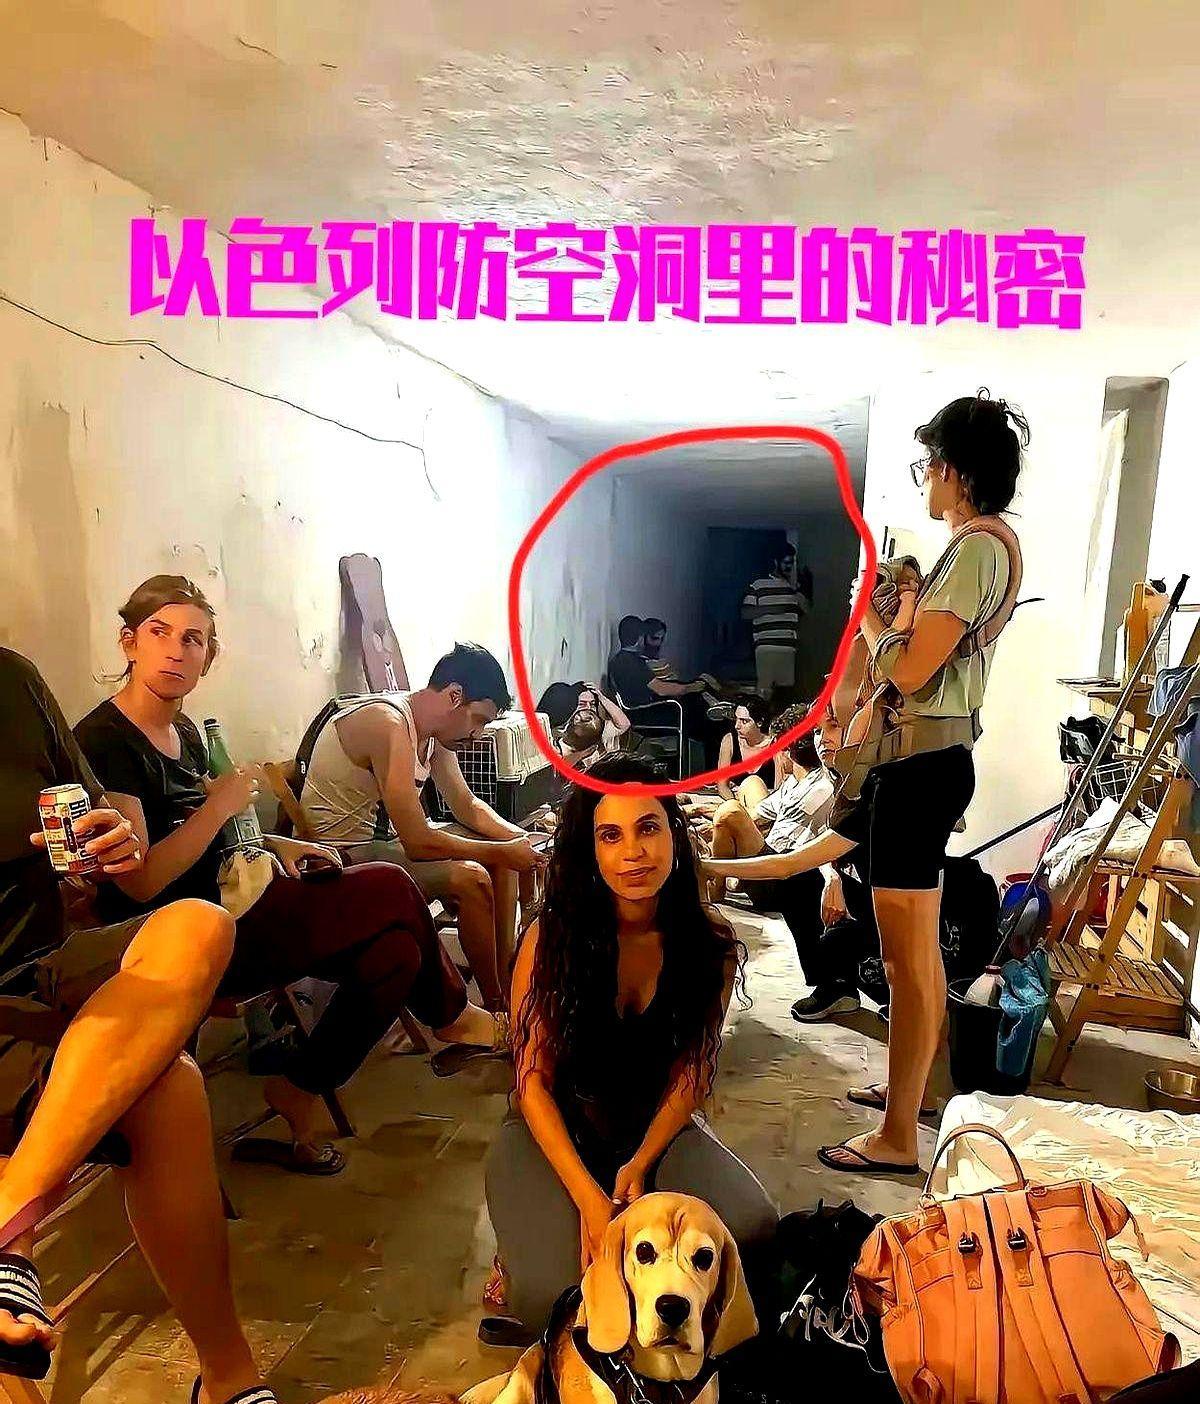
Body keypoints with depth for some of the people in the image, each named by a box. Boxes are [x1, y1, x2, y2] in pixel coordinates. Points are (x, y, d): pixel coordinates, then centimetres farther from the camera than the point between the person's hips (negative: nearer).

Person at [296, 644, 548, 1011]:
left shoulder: (434, 730, 1)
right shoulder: (388, 723, -28)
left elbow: (466, 805, 11)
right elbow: (419, 843, -31)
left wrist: (517, 837, -6)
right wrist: (503, 852, -21)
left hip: (383, 837, 10)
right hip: (343, 854, -10)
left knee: (505, 846, 5)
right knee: (469, 877, -26)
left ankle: (506, 982, 8)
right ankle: (497, 1008, -7)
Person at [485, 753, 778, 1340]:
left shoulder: (711, 946, -12)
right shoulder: (552, 937, -19)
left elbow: (691, 1071, -3)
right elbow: (534, 1081, -15)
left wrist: (640, 1165, -18)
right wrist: (589, 1199, -24)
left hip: (656, 1123, 3)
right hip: (556, 1127, -2)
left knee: (752, 1224, -24)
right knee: (552, 1301, -25)